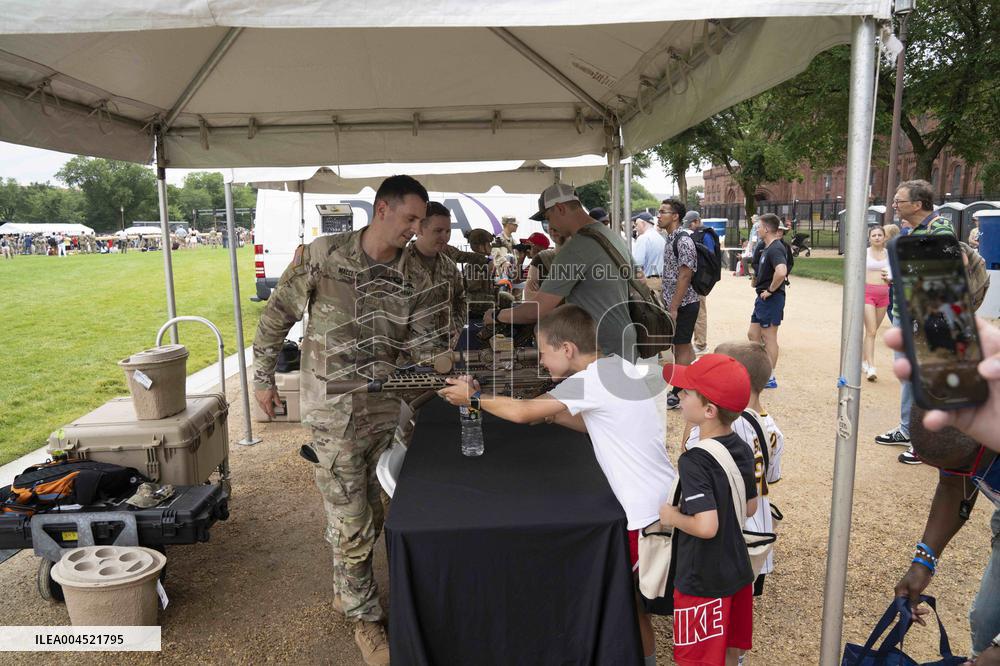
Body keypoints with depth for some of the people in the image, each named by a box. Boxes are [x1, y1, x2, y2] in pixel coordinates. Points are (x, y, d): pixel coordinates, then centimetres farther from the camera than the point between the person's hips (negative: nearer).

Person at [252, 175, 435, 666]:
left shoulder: (414, 276, -1)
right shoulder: (323, 256, -11)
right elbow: (277, 315, -1)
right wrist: (263, 376, 3)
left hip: (386, 408, 4)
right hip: (334, 412, -4)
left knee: (371, 514, 17)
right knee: (351, 520, 3)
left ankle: (347, 590, 41)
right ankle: (364, 616, 23)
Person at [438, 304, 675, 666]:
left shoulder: (591, 380, -20)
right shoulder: (618, 366, 6)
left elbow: (522, 413, -15)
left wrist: (473, 397, -2)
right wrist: (555, 415, 8)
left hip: (648, 512, -9)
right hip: (664, 498, 9)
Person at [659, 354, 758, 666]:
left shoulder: (694, 462, -27)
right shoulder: (743, 450, -2)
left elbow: (706, 526, -32)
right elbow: (750, 508, 8)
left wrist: (672, 516, -16)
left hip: (702, 583, -7)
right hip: (739, 573, 7)